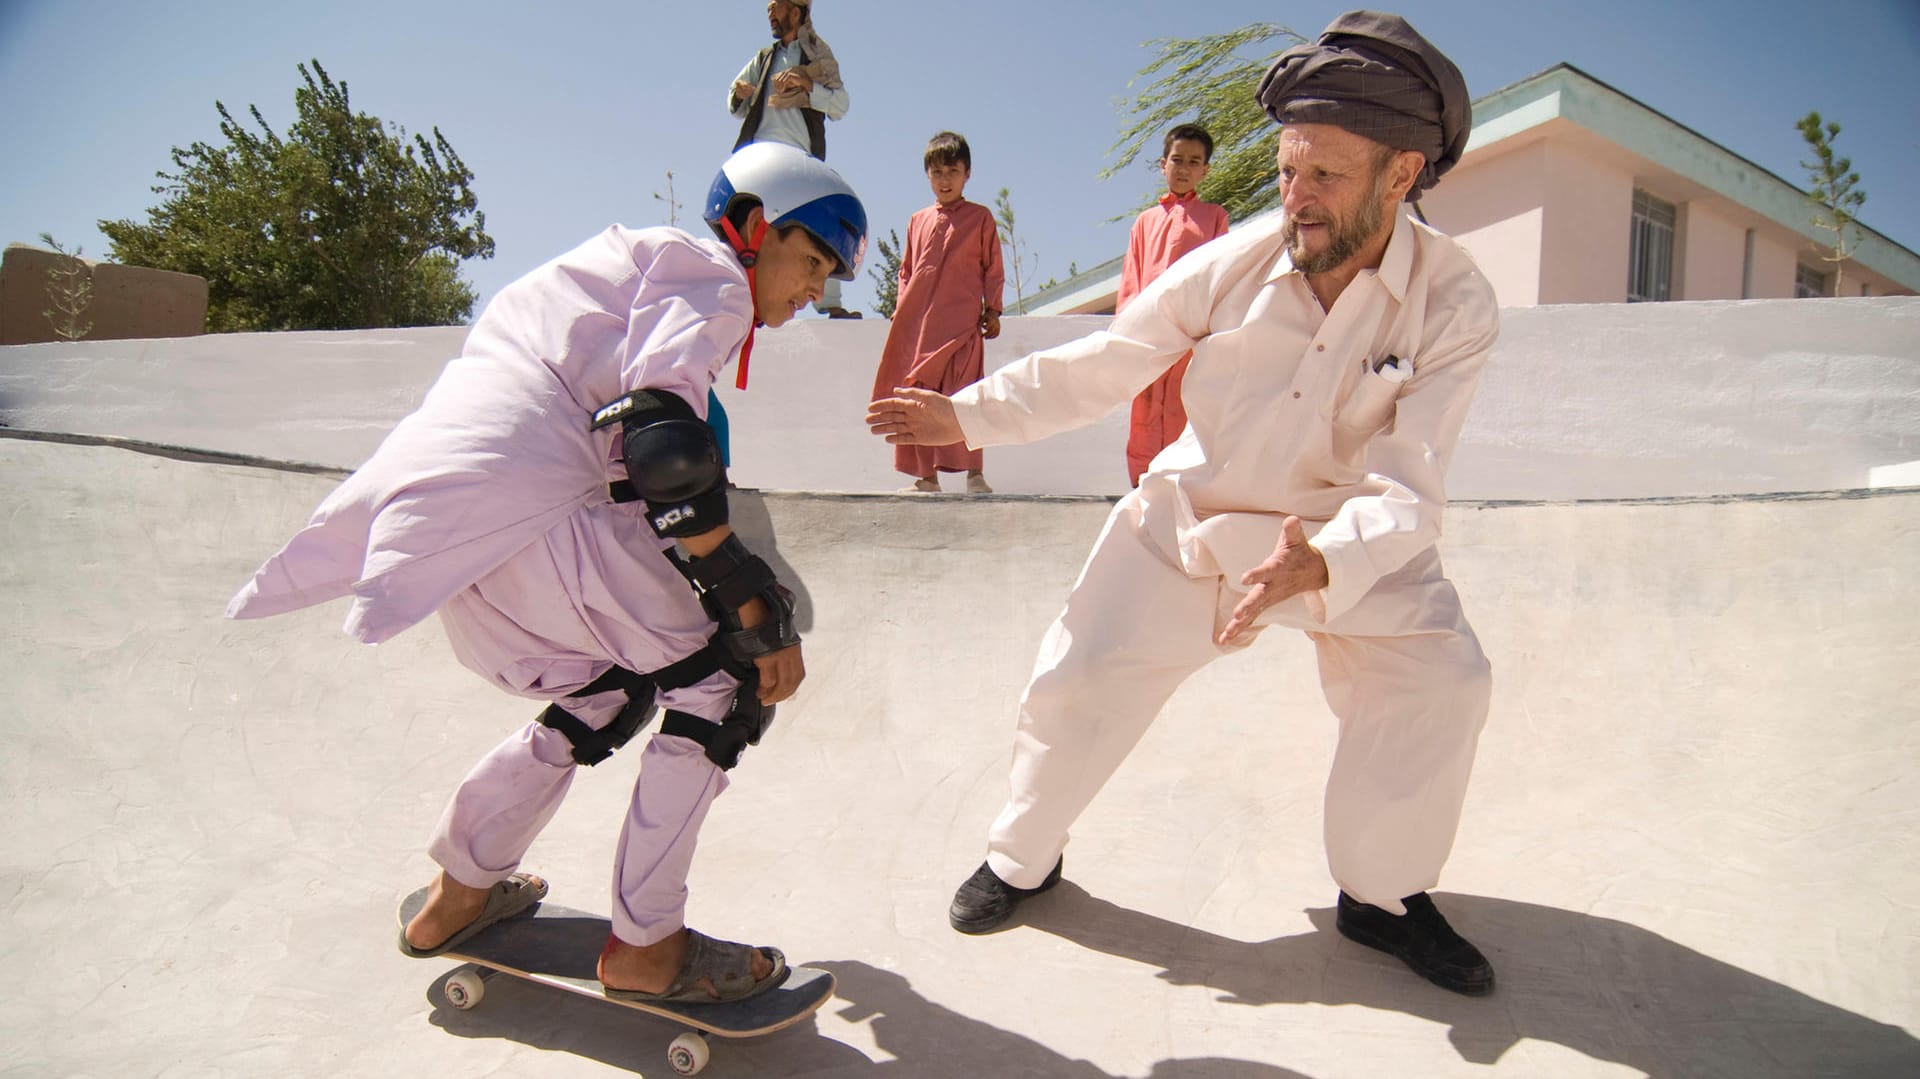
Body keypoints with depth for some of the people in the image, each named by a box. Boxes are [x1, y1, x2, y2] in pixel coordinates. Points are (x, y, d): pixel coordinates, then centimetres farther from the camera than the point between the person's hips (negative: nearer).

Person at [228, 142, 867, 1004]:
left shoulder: (642, 268, 30)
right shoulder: (706, 272, 0)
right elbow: (663, 436, -16)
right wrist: (757, 613, -13)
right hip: (520, 506, -10)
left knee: (611, 691, 24)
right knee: (729, 678, -2)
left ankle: (458, 896, 36)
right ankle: (643, 946, 5)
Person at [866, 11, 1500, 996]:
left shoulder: (1453, 304, -19)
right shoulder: (1234, 263, -19)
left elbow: (1405, 488, -26)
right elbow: (1100, 366, -6)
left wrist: (1321, 563, -47)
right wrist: (967, 413, -9)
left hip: (1347, 534, 1)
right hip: (1188, 517, 0)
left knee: (1440, 683, -18)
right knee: (1079, 680, -8)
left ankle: (1384, 895, 9)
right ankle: (1021, 858, 21)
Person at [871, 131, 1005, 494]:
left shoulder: (980, 217, 9)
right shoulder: (917, 220, 17)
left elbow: (993, 269, 8)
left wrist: (992, 310, 0)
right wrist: (900, 307, 11)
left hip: (961, 322, -4)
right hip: (917, 322, 4)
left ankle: (974, 473, -7)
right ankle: (926, 476, 9)